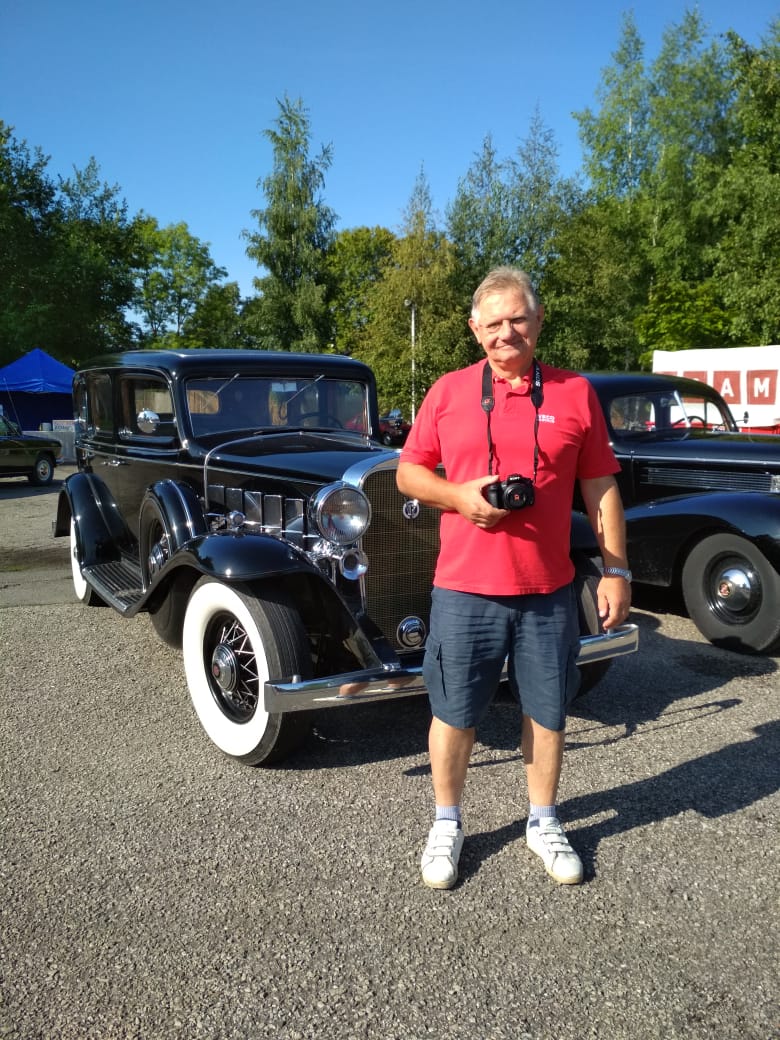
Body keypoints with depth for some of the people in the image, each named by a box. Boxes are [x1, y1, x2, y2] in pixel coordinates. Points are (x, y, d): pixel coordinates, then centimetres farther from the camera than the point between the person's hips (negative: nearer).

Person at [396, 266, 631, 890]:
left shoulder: (576, 394, 3)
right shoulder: (448, 392, 3)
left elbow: (601, 489, 5)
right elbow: (409, 473, 7)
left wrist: (616, 570, 2)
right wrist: (458, 495, -12)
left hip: (549, 591, 1)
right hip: (463, 588, 0)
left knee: (547, 711, 13)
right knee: (454, 714, 10)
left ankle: (544, 822, 36)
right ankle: (447, 824, 32)